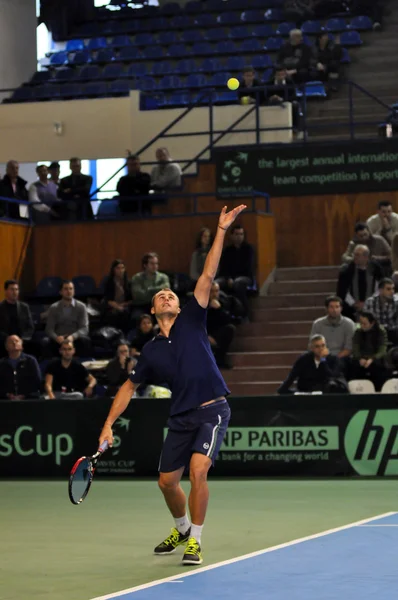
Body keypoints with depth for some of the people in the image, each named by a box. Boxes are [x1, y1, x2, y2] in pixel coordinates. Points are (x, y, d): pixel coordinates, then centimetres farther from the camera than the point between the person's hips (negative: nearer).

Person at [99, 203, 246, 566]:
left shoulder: (191, 322, 0)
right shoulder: (152, 352, 9)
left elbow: (207, 277, -7)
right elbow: (130, 387, 18)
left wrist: (221, 231, -14)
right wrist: (108, 425, 11)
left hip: (212, 410, -5)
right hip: (181, 417, 5)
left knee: (198, 470, -22)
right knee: (167, 481, 8)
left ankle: (195, 541, -8)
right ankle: (182, 529, 39)